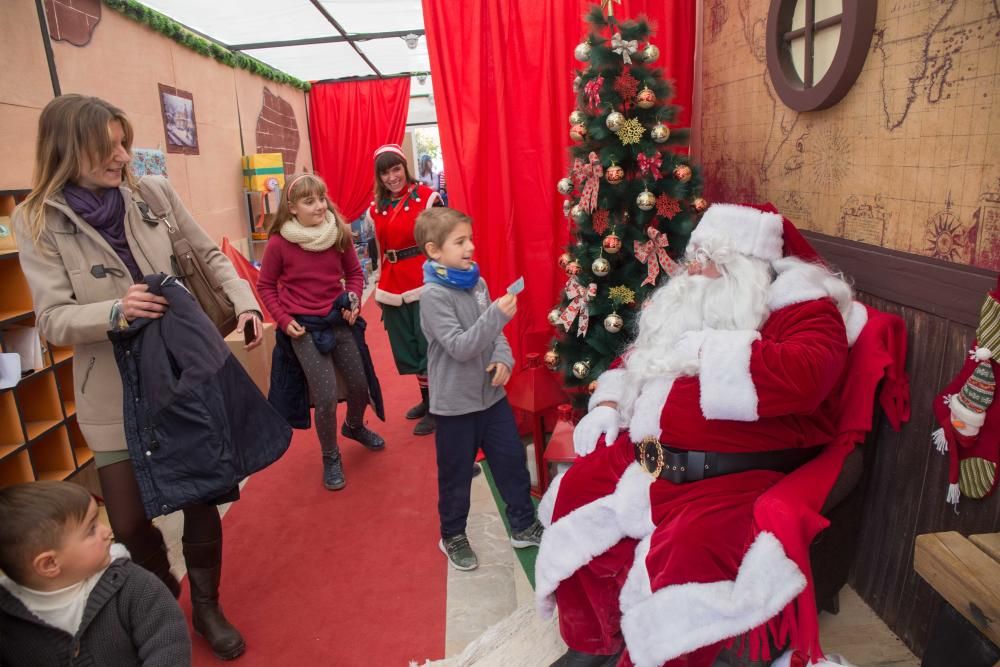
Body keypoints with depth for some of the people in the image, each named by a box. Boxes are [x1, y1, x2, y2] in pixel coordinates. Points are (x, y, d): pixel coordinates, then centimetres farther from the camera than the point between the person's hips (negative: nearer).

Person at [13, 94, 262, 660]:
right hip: (116, 394, -1)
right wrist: (114, 311, -28)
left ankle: (207, 605, 37)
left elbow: (210, 255, 8)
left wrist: (245, 301, -8)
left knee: (204, 497, 12)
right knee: (130, 521, 8)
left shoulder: (156, 193, -2)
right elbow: (53, 320, -9)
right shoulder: (38, 221, -6)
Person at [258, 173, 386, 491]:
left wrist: (354, 302, -7)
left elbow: (354, 272, 9)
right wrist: (284, 320, -10)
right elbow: (265, 286, 0)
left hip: (338, 321, 4)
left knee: (360, 386, 14)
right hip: (305, 327, -4)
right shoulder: (279, 243, -12)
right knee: (326, 397, -8)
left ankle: (355, 426, 48)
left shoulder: (340, 235, -4)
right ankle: (331, 458, 18)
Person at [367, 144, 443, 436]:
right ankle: (427, 399, 31)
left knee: (428, 345, 0)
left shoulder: (426, 197, -6)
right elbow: (377, 250, 17)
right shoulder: (376, 208, 11)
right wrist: (381, 288, 16)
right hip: (394, 287, 6)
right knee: (407, 348, 14)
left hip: (425, 284, -6)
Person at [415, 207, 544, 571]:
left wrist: (503, 358, -9)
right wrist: (498, 314, -32)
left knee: (512, 459, 15)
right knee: (456, 475, 11)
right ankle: (452, 536, 35)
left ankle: (524, 525, 35)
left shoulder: (477, 283, 1)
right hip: (456, 402, -6)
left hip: (491, 392, 6)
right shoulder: (434, 295, -18)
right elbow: (459, 346, -25)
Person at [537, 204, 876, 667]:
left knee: (686, 553, -31)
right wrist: (607, 404, 8)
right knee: (576, 489, 3)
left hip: (735, 478, -7)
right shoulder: (696, 301, 14)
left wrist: (709, 351, -19)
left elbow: (803, 377, -28)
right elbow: (638, 356, 25)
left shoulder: (803, 307, -7)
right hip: (650, 460, 8)